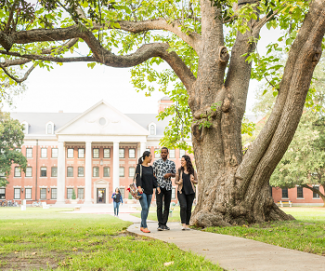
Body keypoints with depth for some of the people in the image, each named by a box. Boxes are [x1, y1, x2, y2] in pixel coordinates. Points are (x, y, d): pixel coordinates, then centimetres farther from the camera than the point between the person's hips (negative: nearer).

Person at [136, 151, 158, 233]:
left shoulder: (150, 168, 16)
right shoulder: (139, 166, -4)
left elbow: (153, 178, 15)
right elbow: (138, 177, -14)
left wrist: (157, 186, 2)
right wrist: (139, 187, -28)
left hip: (149, 191, 7)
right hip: (142, 191, -7)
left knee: (147, 209, 6)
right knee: (145, 208, -14)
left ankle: (142, 226, 13)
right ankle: (145, 227, -12)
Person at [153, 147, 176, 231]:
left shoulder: (172, 163, 8)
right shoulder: (156, 162, 4)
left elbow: (174, 174, 14)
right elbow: (153, 174, 7)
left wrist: (170, 174, -8)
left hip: (168, 186, 3)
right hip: (159, 186, -2)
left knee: (167, 206, 5)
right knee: (159, 205, -11)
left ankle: (164, 223, 14)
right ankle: (160, 224, -9)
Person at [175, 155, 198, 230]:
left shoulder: (192, 171, 5)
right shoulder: (179, 170, 6)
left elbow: (196, 181, 12)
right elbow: (175, 181, 10)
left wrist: (193, 180, -11)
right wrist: (178, 182, -13)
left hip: (190, 192, 1)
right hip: (181, 191, -1)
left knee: (189, 209, 3)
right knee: (183, 206, -18)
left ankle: (187, 225, 14)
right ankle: (183, 224, -17)